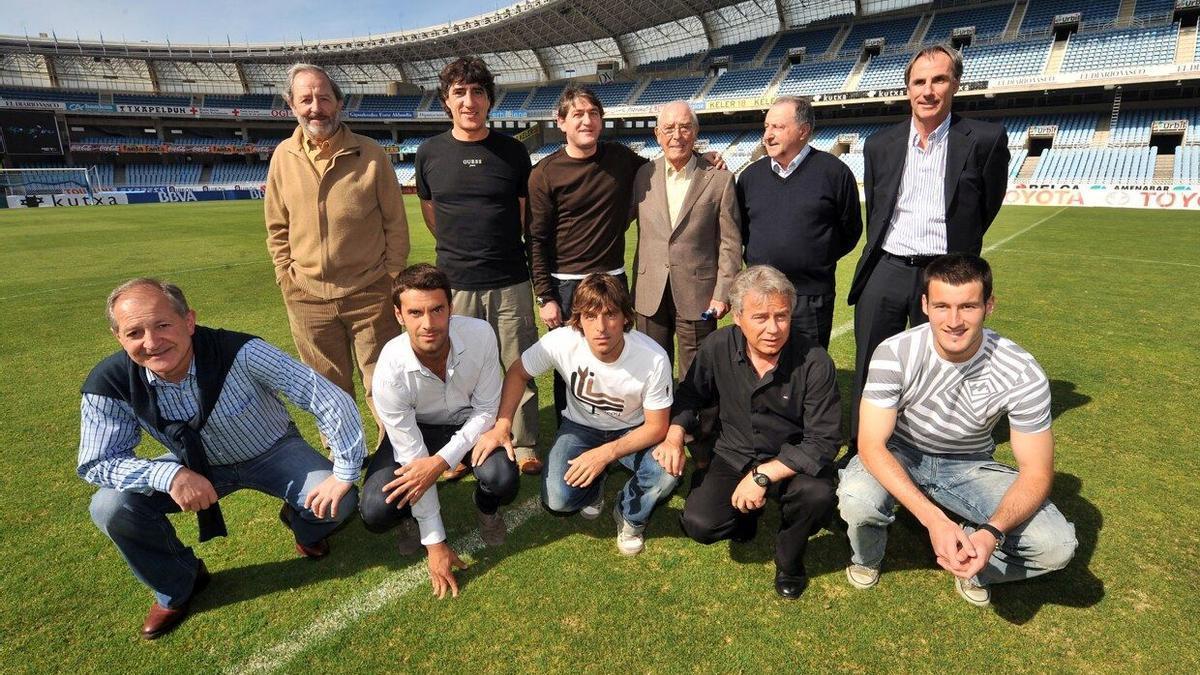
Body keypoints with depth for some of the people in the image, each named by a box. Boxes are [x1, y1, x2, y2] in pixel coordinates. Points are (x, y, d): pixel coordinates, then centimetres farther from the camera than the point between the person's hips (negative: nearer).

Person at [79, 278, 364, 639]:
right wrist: (170, 475, -32)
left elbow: (331, 400, -34)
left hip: (273, 453, -3)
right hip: (195, 465, 3)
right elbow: (95, 462, -13)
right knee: (110, 509, -19)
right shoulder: (109, 384, -22)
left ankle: (301, 524, 16)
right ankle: (176, 587, 12)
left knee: (337, 503, -26)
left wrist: (344, 475, -32)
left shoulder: (242, 353, -35)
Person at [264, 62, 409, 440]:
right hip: (307, 297, 3)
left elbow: (395, 223, 0)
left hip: (370, 294, -2)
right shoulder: (284, 157, 4)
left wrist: (392, 277, -3)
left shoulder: (370, 154, -3)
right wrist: (286, 277, 4)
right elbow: (277, 227, 11)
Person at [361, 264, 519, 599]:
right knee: (376, 513, -21)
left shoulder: (480, 335, -29)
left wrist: (442, 460, -31)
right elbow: (413, 457, -24)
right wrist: (435, 543, -18)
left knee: (503, 481, -28)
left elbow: (486, 408, -15)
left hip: (469, 421, 1)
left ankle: (487, 508, 12)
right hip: (415, 429, 0)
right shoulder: (391, 370, -30)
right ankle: (416, 517, 18)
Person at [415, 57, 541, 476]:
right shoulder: (430, 153, 3)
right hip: (454, 283, 1)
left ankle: (525, 446, 25)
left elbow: (527, 215, 8)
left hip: (511, 282, 0)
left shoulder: (512, 152, 1)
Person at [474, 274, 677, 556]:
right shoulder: (561, 342, -27)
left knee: (667, 473, -31)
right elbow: (518, 373, -8)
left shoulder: (654, 358, -30)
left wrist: (605, 454, -31)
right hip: (581, 427, 1)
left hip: (632, 431, -1)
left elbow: (657, 426, -19)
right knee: (558, 500, -23)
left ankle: (630, 518, 5)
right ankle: (593, 487, 16)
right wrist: (502, 426, -20)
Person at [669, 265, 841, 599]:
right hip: (734, 456, 2)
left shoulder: (815, 362, -21)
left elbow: (823, 442, -20)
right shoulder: (718, 346, -12)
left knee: (818, 494, -34)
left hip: (792, 461, -1)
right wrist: (675, 433, -10)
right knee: (699, 524, -20)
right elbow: (691, 393, 8)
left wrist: (763, 475, -26)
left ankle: (789, 559, 2)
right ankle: (747, 512, 18)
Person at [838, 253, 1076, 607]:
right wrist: (935, 520, -38)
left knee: (1057, 545, -21)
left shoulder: (1022, 374, -22)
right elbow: (872, 445, -27)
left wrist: (992, 532, -35)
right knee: (857, 499, -34)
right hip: (900, 456, -1)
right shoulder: (895, 354, -26)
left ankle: (972, 568, 15)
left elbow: (1036, 472, -16)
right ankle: (866, 558, 5)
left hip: (969, 466, 2)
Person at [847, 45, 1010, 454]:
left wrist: (954, 257, 12)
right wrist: (883, 258, 14)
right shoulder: (880, 145, 6)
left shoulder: (985, 140, -4)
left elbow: (986, 210, 6)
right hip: (885, 272, 2)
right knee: (869, 376, 8)